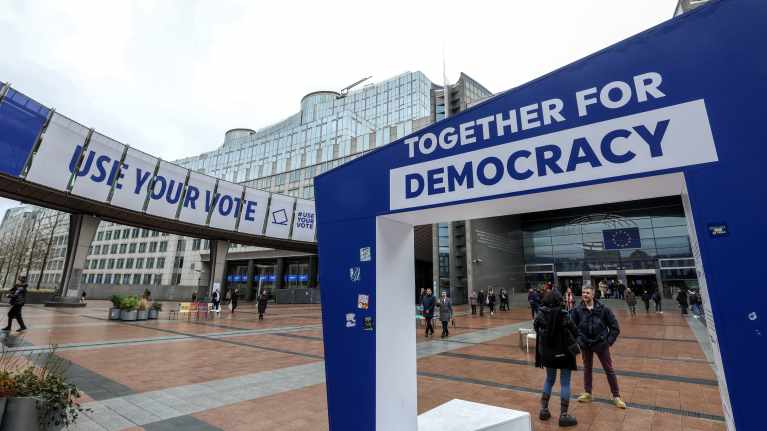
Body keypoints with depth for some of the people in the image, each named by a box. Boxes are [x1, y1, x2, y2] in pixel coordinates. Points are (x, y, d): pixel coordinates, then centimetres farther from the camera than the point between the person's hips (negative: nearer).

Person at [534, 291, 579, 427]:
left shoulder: (540, 315, -10)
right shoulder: (564, 315, -20)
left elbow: (536, 329, 1)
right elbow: (575, 332, -11)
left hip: (547, 352, 4)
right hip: (564, 352, -4)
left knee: (549, 380, 21)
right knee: (565, 383, 9)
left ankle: (544, 410, 26)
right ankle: (563, 416, 14)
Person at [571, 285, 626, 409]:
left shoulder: (603, 309, -12)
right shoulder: (577, 310, -9)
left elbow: (615, 327, -3)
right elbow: (573, 327, 1)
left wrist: (609, 341, -5)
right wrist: (578, 340, -4)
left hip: (601, 344, -1)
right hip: (585, 344, 2)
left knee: (609, 370, 8)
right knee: (587, 369, 15)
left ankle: (616, 396, 23)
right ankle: (587, 393, 29)